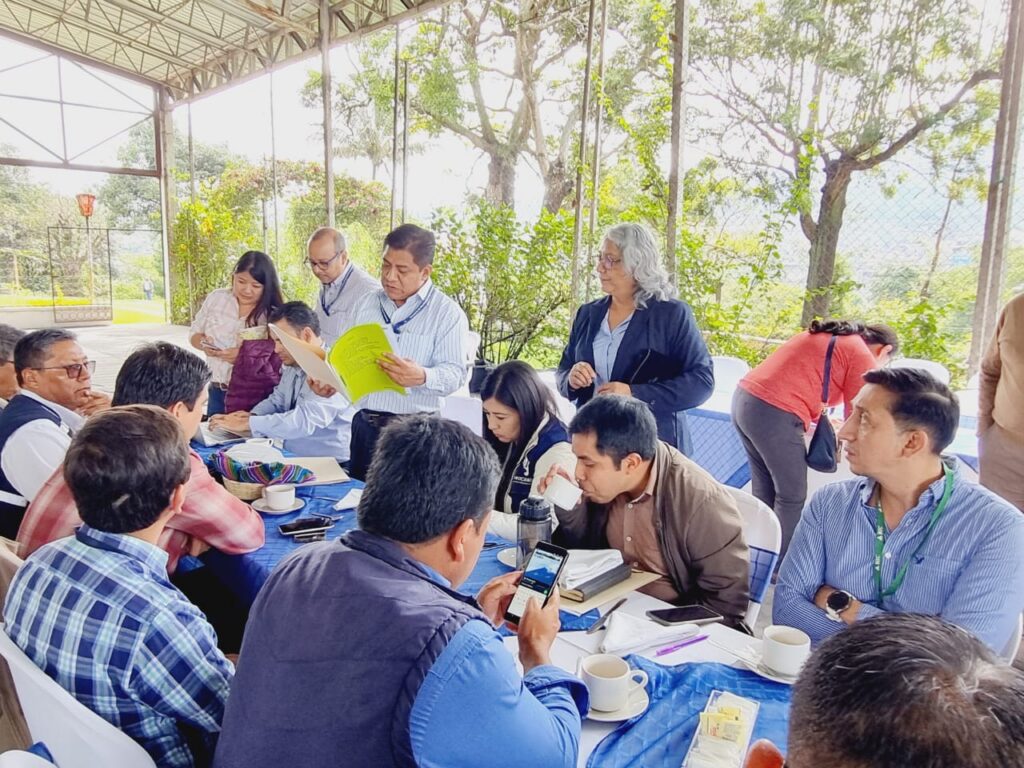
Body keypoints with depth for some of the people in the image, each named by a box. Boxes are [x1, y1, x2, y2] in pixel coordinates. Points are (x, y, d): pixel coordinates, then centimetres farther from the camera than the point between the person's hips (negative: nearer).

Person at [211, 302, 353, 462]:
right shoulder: (293, 365, 9)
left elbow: (303, 421, -29)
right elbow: (276, 400, 21)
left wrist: (246, 424, -21)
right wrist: (252, 415, -1)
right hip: (292, 458, 8)